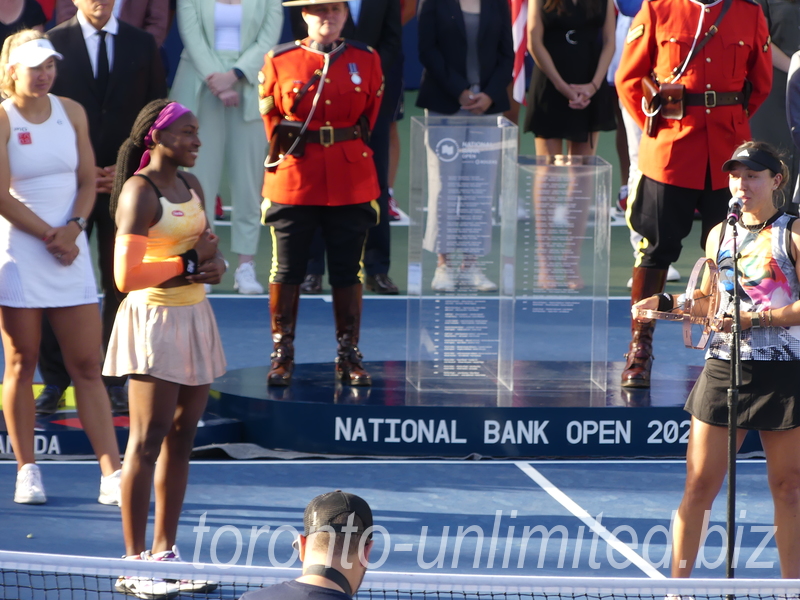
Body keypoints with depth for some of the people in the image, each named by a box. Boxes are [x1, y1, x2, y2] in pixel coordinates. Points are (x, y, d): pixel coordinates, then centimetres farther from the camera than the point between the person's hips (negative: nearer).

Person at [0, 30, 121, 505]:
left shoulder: (71, 112, 7)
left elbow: (88, 180, 9)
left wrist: (72, 228, -7)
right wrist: (49, 235, -10)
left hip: (69, 251, 4)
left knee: (88, 366, 1)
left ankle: (112, 475, -2)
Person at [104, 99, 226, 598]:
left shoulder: (191, 186, 12)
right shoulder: (139, 193, -13)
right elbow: (126, 276, -19)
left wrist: (211, 264, -1)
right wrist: (187, 263, -15)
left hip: (195, 316, 8)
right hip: (154, 320, -8)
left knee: (182, 437, 9)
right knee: (147, 441, -6)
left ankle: (165, 552, 16)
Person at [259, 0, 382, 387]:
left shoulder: (366, 60, 5)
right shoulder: (279, 61, 1)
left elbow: (371, 114, 14)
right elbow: (270, 117, 11)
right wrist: (287, 149, 11)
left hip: (351, 182, 1)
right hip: (293, 181, -1)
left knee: (347, 273, 4)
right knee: (286, 271, 2)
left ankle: (349, 356, 12)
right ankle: (282, 355, 11)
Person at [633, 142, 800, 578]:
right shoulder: (719, 235, 11)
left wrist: (753, 318, -17)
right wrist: (667, 303, 6)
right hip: (724, 366, 3)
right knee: (699, 485, 0)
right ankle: (678, 584, 6)